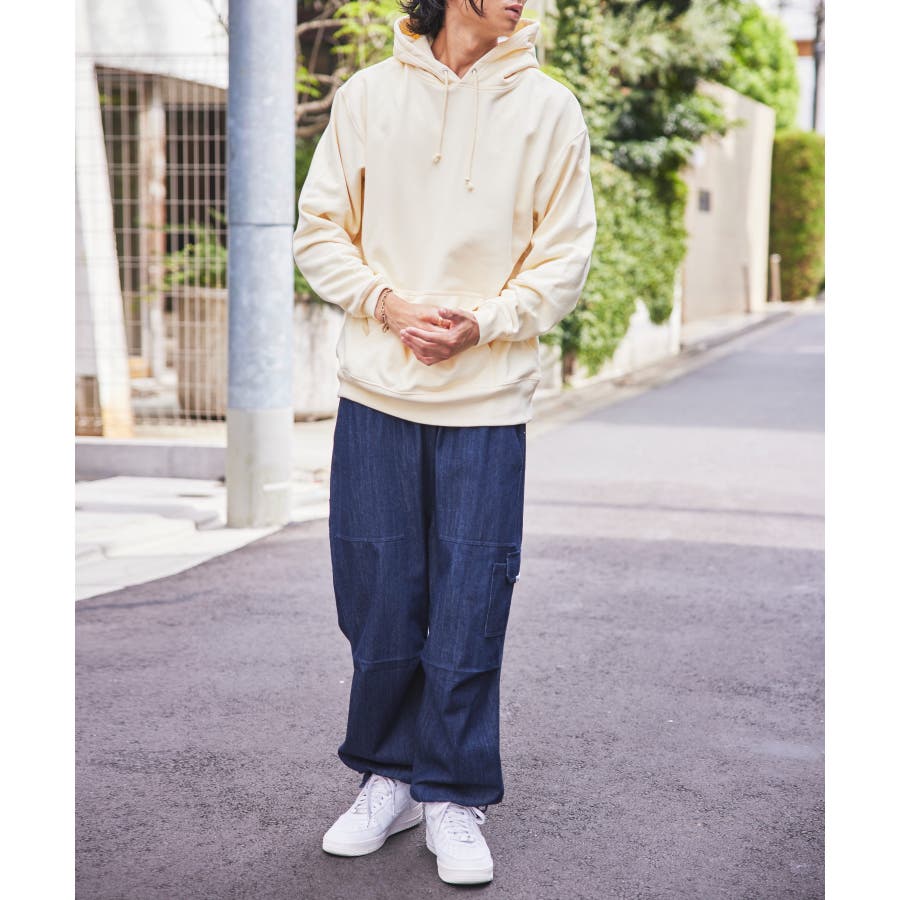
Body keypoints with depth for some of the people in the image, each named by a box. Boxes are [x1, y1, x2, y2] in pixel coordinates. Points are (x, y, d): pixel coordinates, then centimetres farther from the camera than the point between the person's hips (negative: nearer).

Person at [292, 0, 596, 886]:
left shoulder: (549, 108, 2)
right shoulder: (367, 94, 4)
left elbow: (564, 258, 2)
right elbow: (319, 231, 7)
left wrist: (481, 323, -12)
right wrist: (389, 304, -9)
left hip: (488, 402, -1)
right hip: (375, 396, 1)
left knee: (469, 610, 2)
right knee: (379, 601, 8)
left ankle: (455, 798, 17)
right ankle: (390, 777, 26)